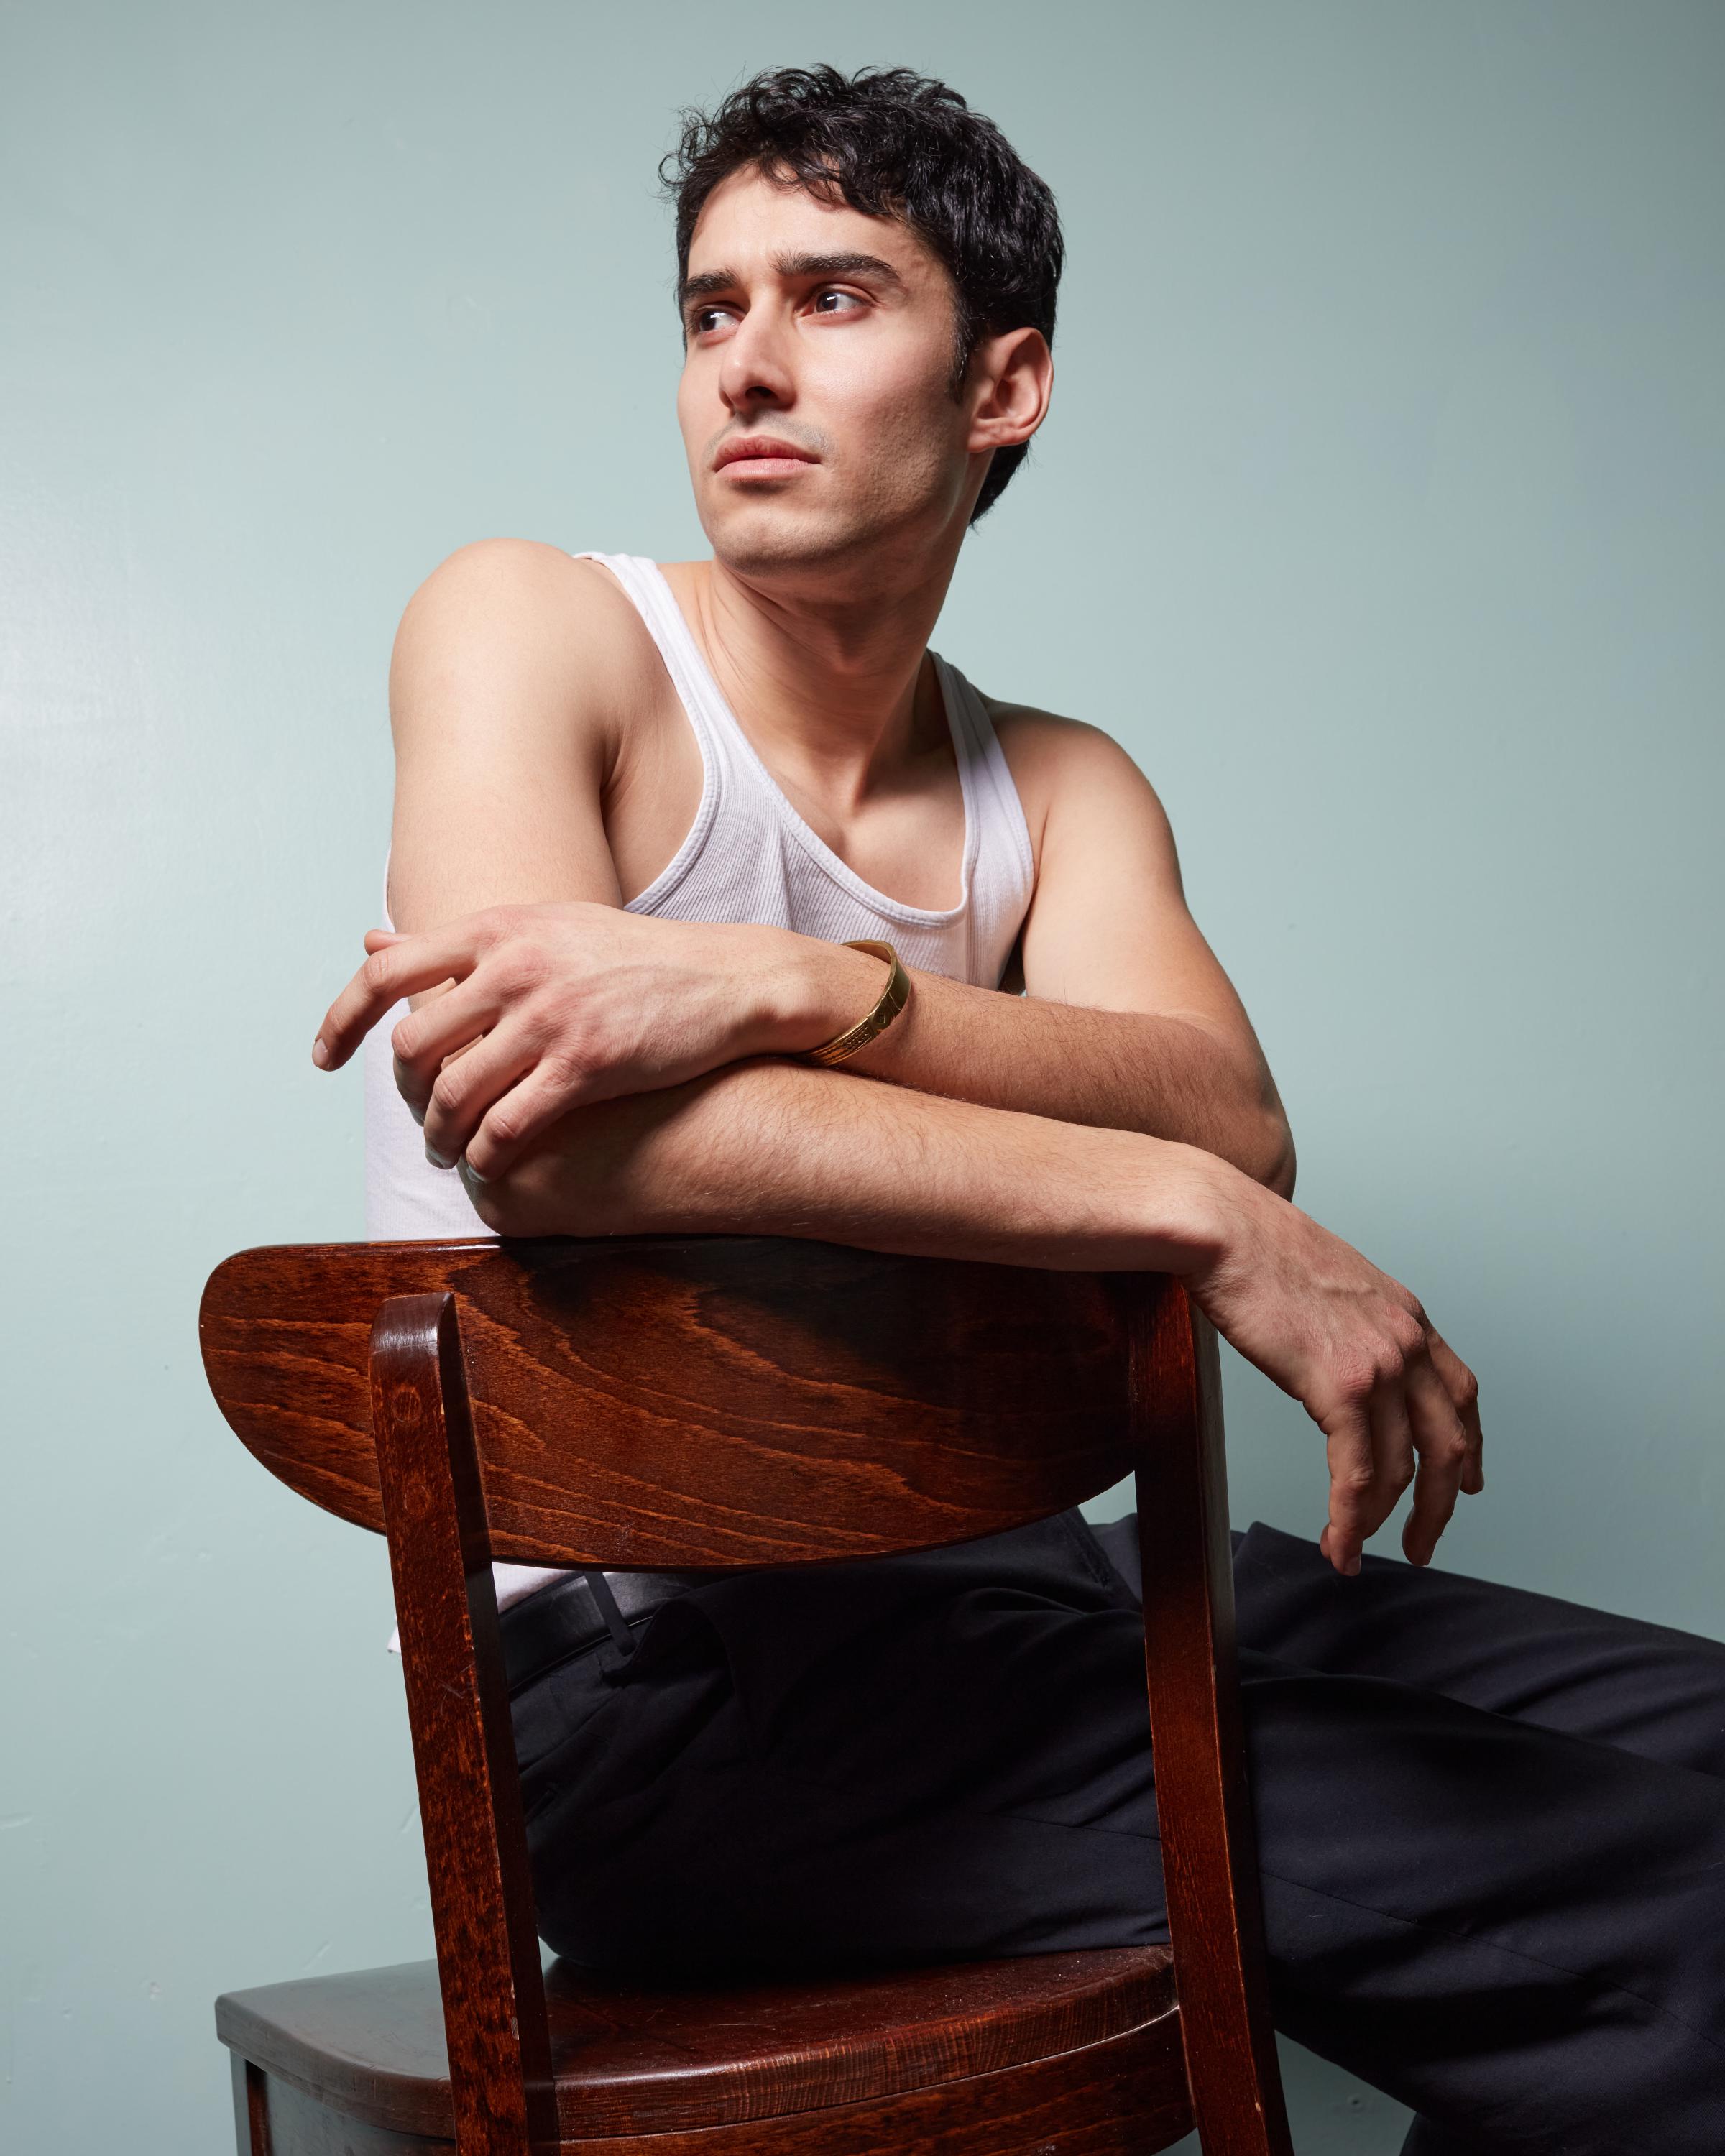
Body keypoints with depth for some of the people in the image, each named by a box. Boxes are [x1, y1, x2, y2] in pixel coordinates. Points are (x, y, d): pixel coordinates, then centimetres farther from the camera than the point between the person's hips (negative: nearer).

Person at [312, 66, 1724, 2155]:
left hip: (995, 1586, 6)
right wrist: (1202, 1216, -24)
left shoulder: (1062, 791, 13)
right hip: (662, 1665, -6)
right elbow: (543, 1129, -21)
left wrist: (787, 984, -27)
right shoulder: (528, 623, -1)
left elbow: (1229, 1116, -9)